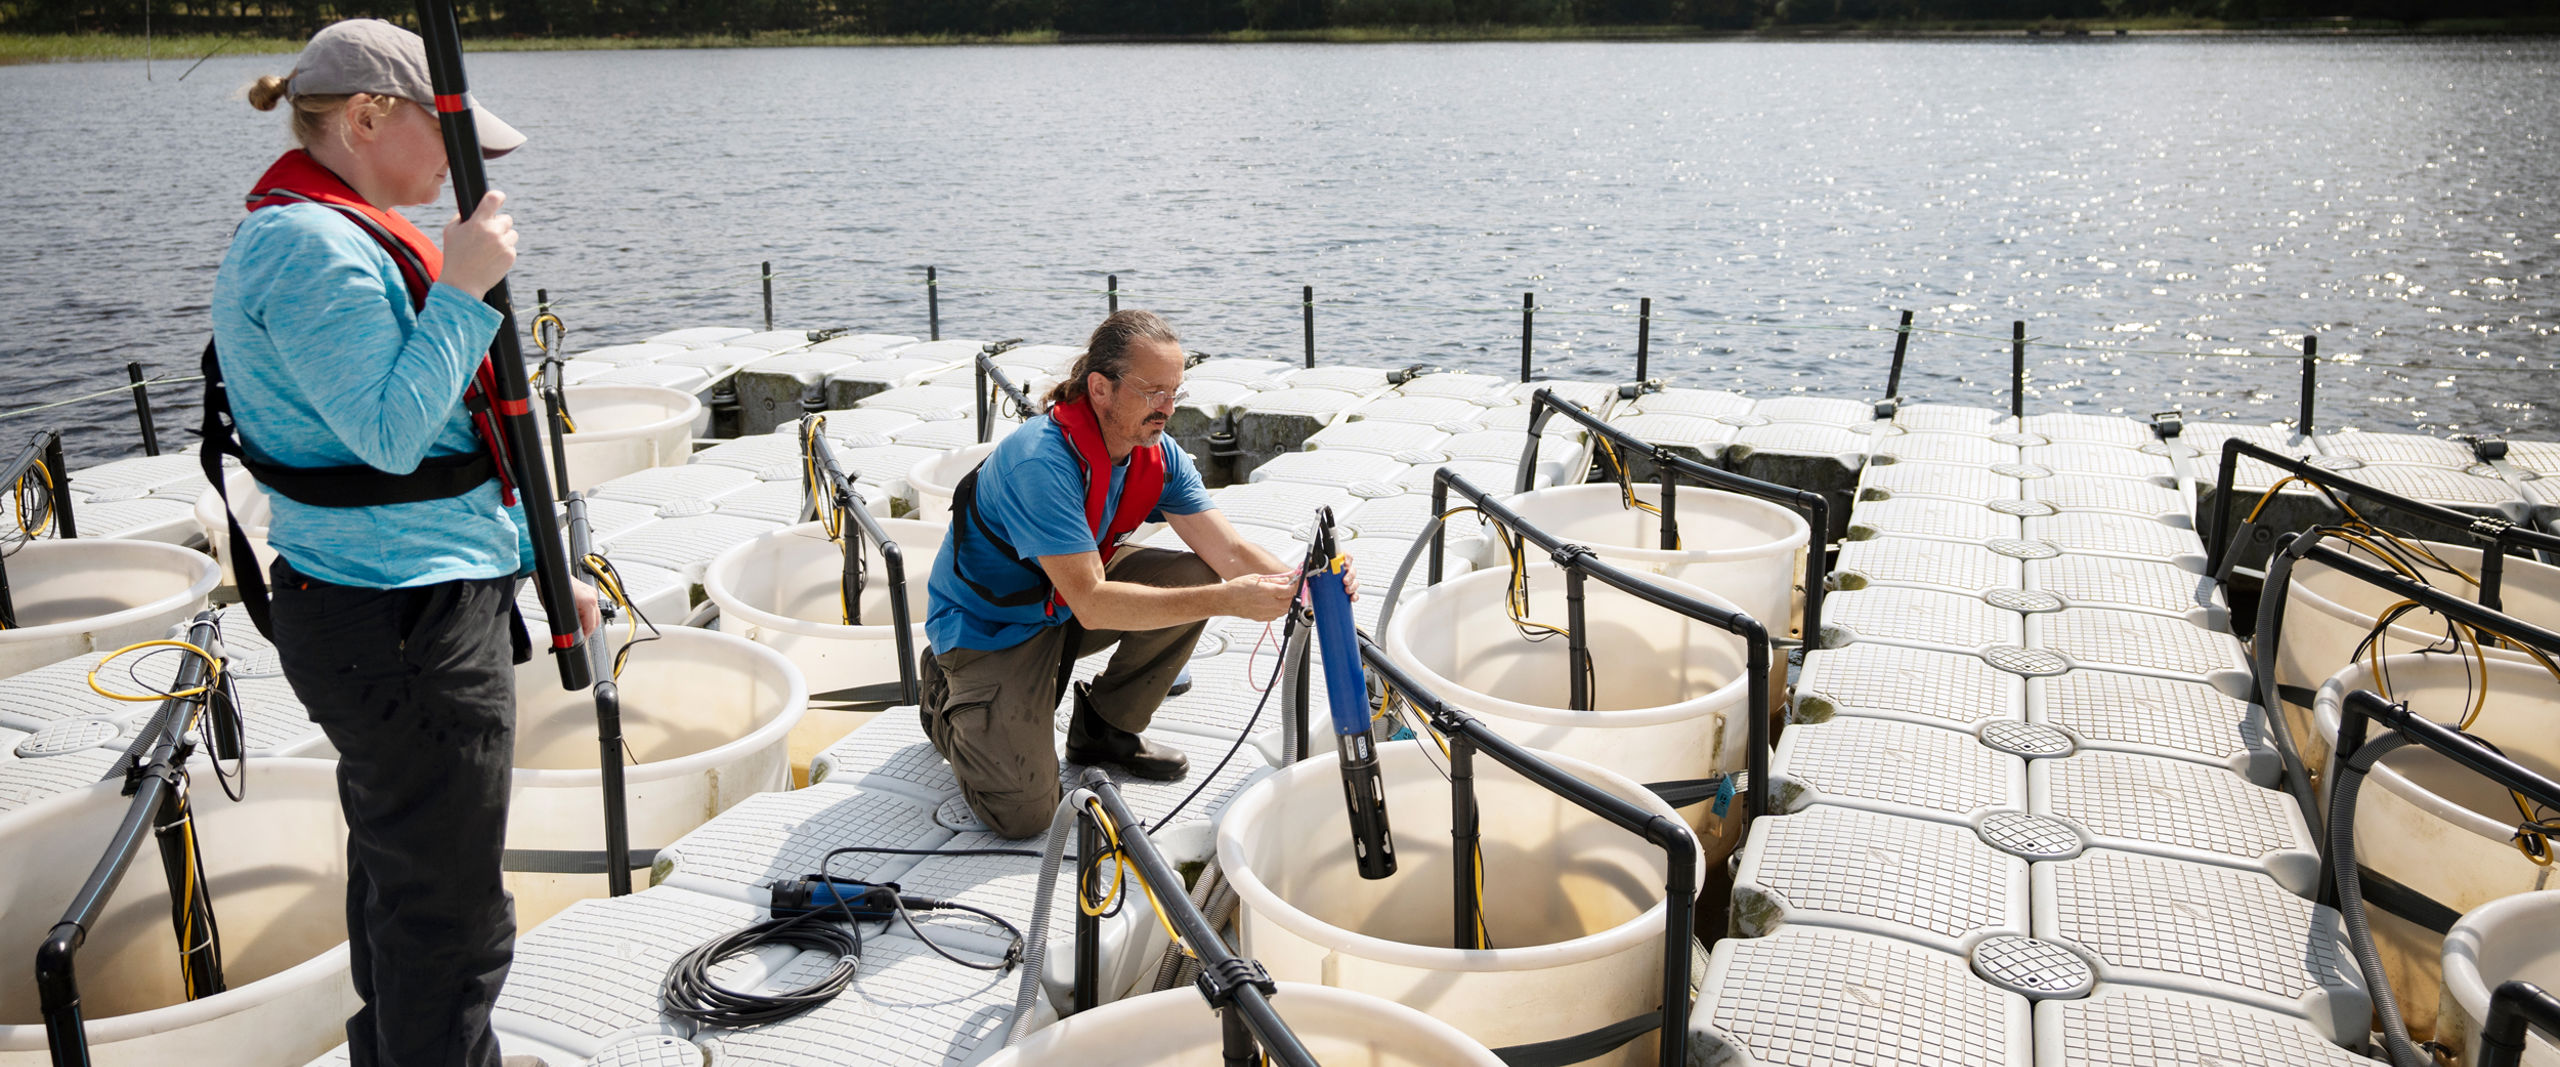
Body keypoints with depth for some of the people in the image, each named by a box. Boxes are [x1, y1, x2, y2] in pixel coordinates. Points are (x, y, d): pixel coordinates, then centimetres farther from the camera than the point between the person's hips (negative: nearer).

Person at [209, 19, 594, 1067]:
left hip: (395, 608, 11)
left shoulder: (341, 236, 15)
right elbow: (391, 435, -25)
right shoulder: (311, 245, -17)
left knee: (399, 880, 22)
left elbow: (440, 437, 20)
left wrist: (536, 559, 21)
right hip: (407, 623, -11)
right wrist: (461, 290, -20)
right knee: (448, 915, -3)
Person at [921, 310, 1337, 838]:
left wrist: (1295, 581, -36)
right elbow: (1092, 604, -38)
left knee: (1196, 576, -14)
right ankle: (950, 700, 13)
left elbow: (1230, 551, -13)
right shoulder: (1040, 463, -33)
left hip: (1070, 596, 7)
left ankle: (1105, 727, 6)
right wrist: (1225, 600, -44)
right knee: (1023, 812, -18)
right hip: (988, 629, -7)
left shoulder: (1157, 456, -9)